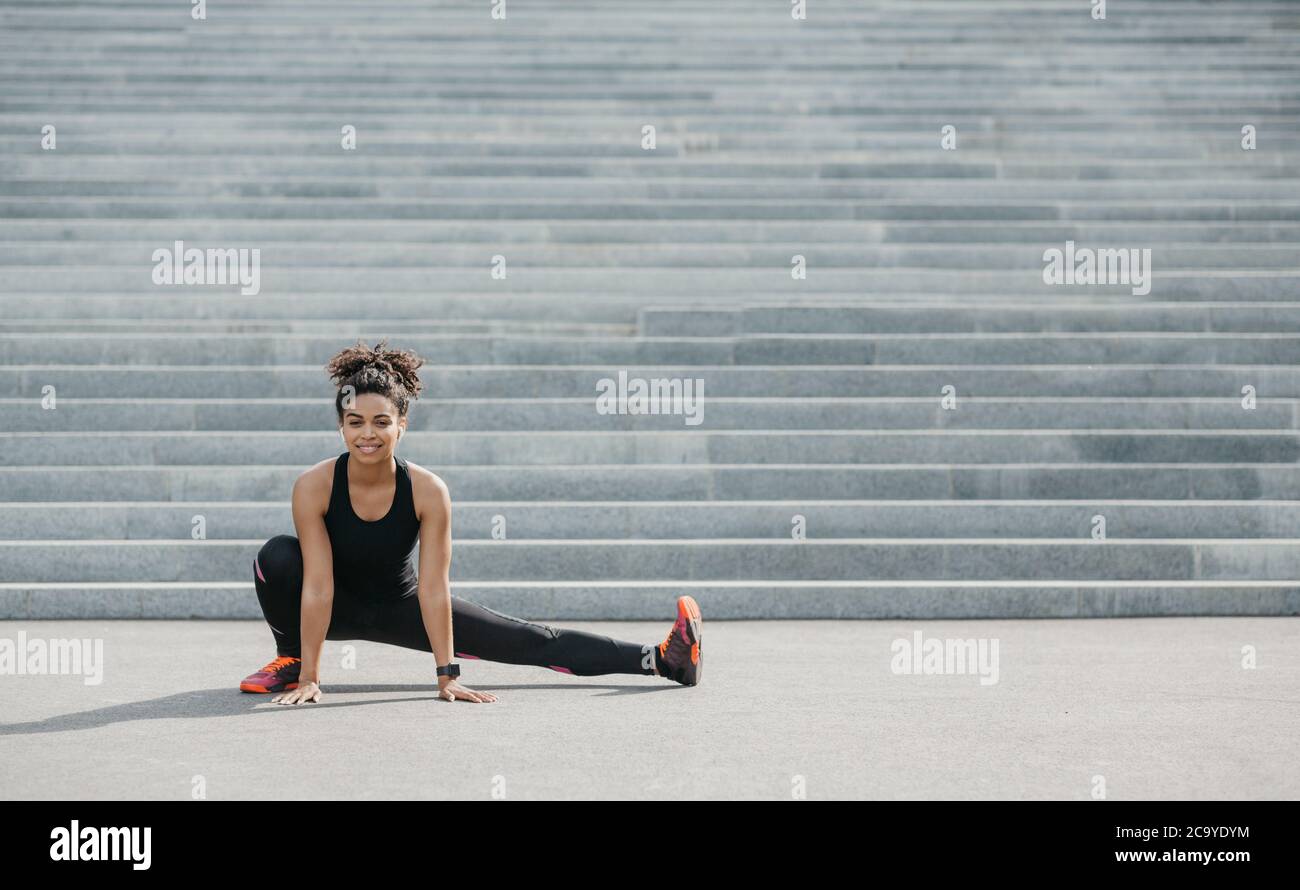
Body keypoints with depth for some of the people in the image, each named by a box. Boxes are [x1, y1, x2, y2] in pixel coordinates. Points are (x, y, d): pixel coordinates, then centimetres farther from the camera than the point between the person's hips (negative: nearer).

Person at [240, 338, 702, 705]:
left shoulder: (428, 490, -26)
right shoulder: (314, 487, -27)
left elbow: (433, 588, -23)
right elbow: (317, 586, -27)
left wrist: (447, 675, -24)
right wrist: (309, 678, -28)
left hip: (399, 604, 0)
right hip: (337, 605, 0)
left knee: (532, 642, -4)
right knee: (276, 557, -32)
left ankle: (660, 659, 1)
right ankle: (289, 661, -6)